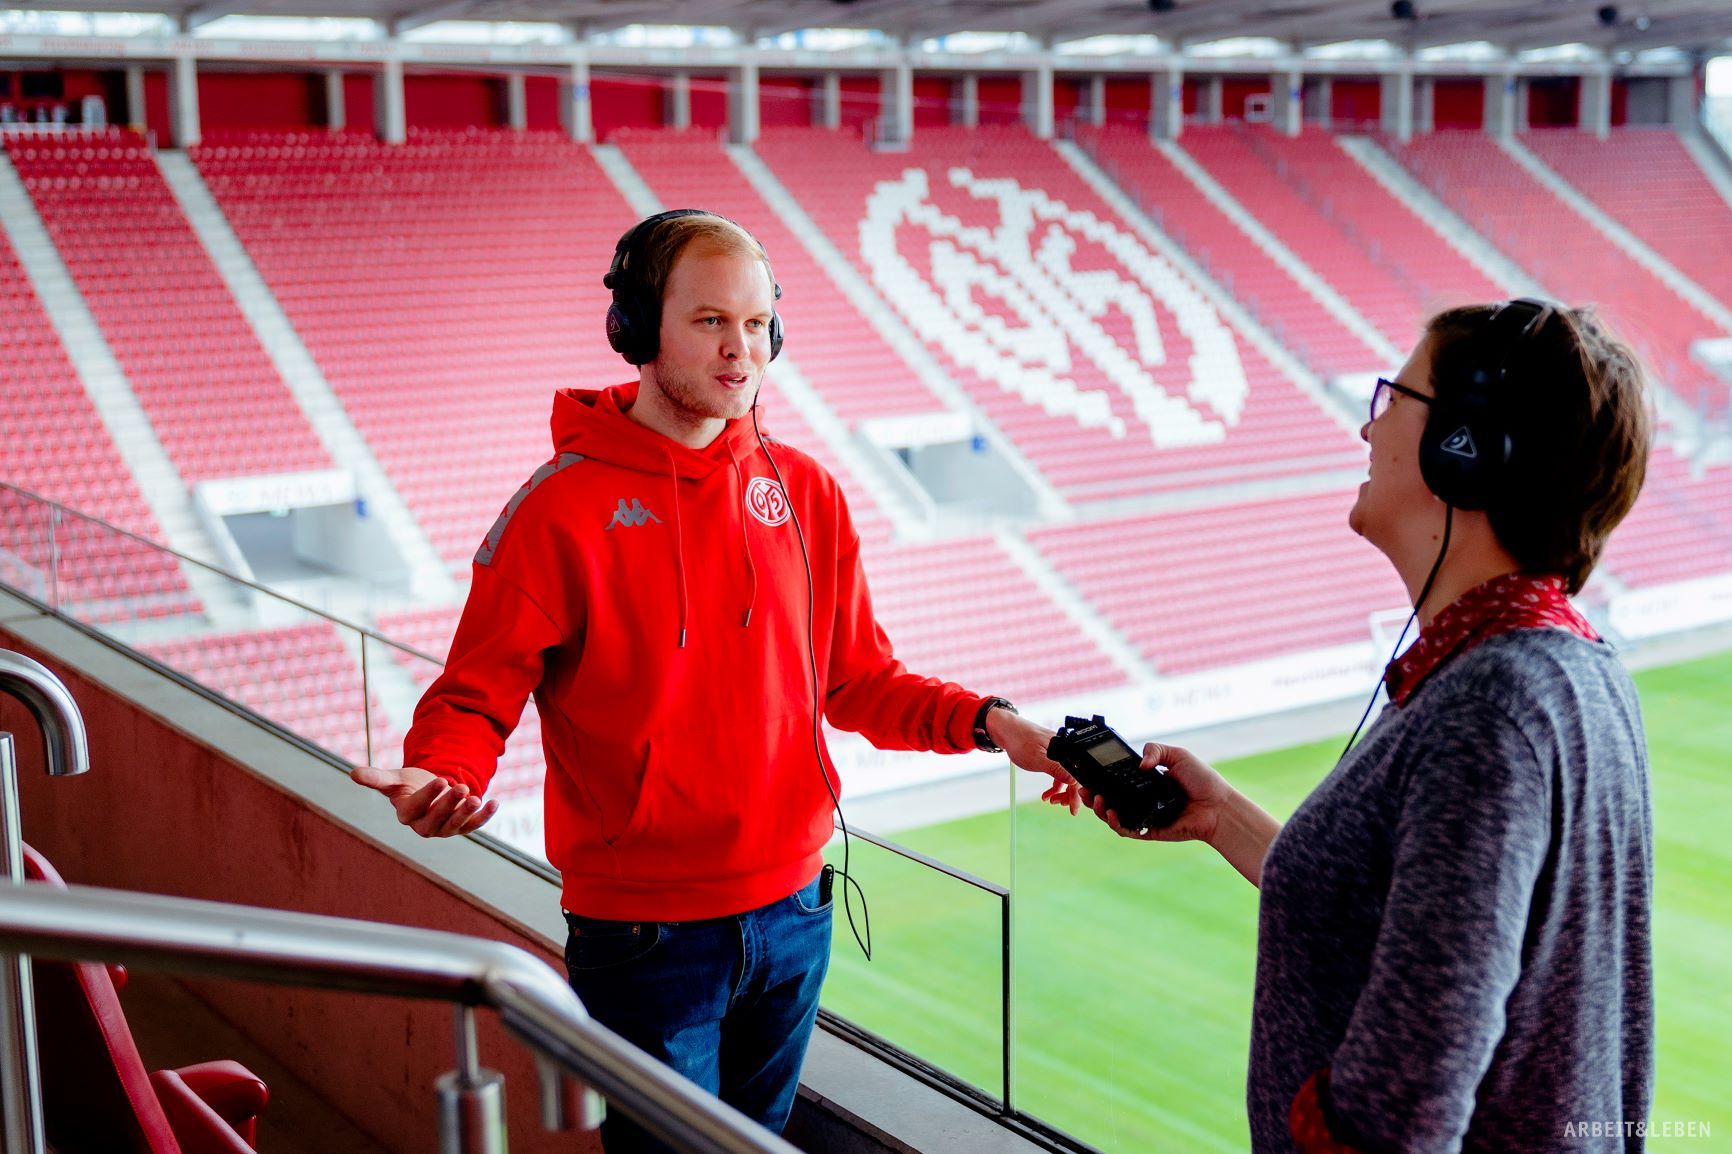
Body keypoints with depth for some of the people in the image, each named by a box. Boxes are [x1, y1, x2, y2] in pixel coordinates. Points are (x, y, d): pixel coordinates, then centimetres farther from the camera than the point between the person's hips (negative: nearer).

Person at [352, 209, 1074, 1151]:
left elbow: (859, 682, 8)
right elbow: (476, 695, -10)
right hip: (645, 931, -5)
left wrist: (988, 723, -6)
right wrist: (442, 775, -31)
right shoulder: (565, 508, -12)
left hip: (793, 920, 5)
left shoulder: (805, 493, 3)